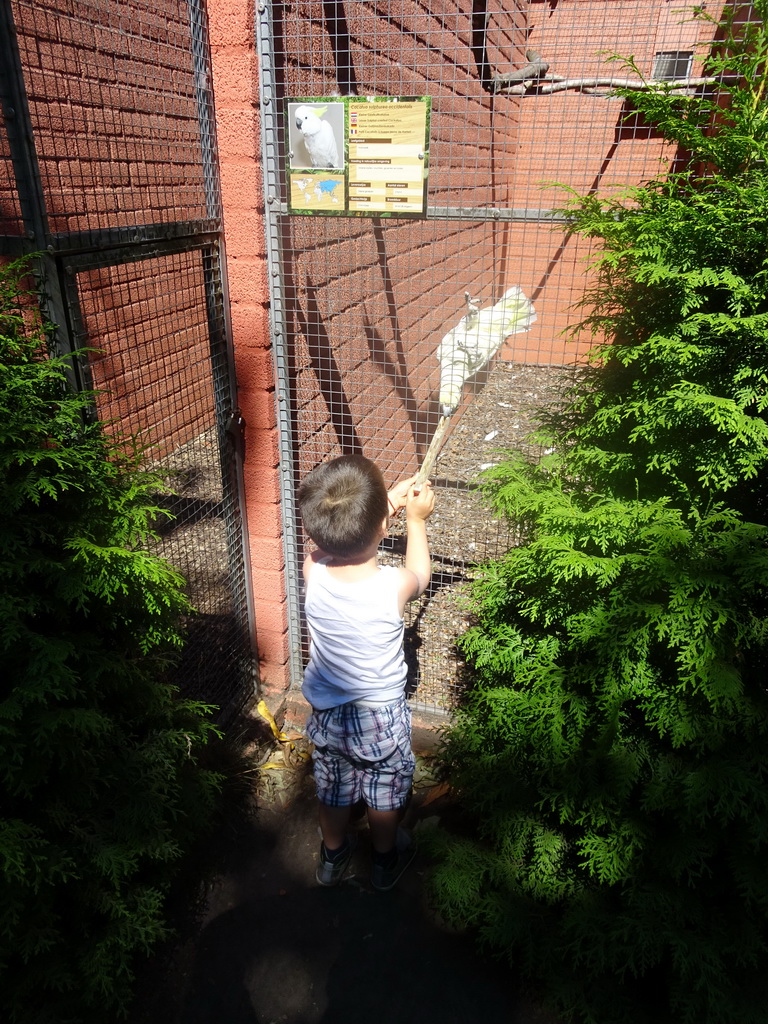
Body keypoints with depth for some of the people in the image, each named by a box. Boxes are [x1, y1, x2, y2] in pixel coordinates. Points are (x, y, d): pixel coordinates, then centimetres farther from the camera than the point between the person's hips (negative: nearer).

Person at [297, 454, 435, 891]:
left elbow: (342, 540, 0)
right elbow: (419, 572, -5)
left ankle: (332, 857, 51)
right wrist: (415, 518, 7)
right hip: (381, 716, -3)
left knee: (334, 788, 27)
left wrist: (389, 500, 2)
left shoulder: (313, 571, -24)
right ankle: (386, 861, 48)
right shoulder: (392, 586, -31)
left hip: (327, 712, 3)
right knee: (385, 791, 24)